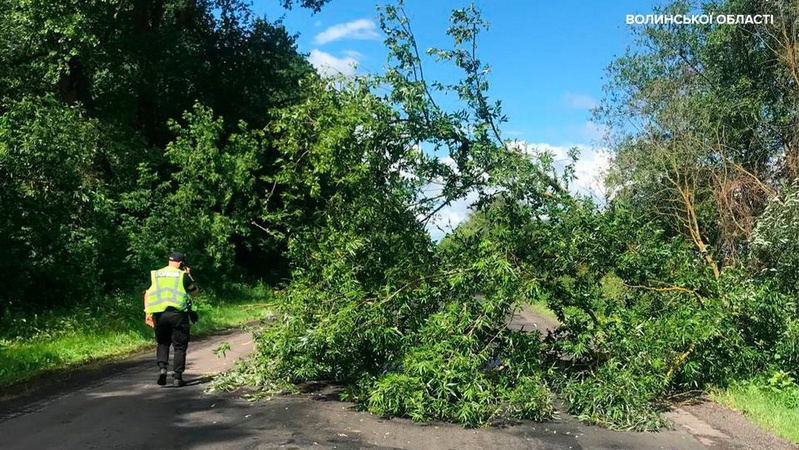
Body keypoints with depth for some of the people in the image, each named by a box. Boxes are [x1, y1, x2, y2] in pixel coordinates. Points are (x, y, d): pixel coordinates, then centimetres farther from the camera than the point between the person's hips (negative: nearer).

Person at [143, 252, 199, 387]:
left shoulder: (154, 275, 12)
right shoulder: (183, 276, 2)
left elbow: (147, 294, 6)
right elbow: (195, 292, 11)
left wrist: (148, 312, 6)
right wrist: (189, 276, 18)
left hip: (159, 314, 3)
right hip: (178, 314, -3)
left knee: (163, 343, 19)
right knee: (180, 347, 6)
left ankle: (162, 367, -3)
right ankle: (177, 377, 2)